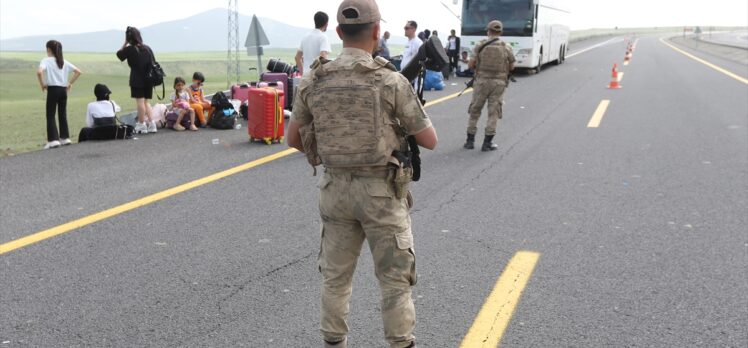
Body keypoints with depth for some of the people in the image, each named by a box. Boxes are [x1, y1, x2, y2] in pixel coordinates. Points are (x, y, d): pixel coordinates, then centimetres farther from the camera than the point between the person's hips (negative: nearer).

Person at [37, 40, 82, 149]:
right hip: (63, 90, 5)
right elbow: (78, 72, 8)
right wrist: (70, 83, 11)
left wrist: (42, 84, -9)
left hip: (52, 89, -5)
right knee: (63, 114, 15)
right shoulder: (64, 62, 10)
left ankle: (53, 140, -6)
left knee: (50, 115, 0)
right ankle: (65, 138, 18)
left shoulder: (46, 60, -5)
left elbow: (39, 72, -23)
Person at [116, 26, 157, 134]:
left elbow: (119, 54, 9)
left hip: (137, 79, -5)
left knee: (140, 101, -3)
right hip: (148, 78, 5)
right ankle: (151, 124, 7)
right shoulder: (147, 48, 8)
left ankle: (142, 125, -1)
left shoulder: (129, 49, -8)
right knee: (146, 101, 12)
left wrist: (125, 43, 9)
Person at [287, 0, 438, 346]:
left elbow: (294, 138, 9)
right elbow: (429, 140, -7)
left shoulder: (314, 81, -2)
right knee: (395, 279, 7)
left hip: (336, 188, 4)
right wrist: (410, 118, 15)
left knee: (335, 275, 17)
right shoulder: (391, 81, -14)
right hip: (381, 192, -4)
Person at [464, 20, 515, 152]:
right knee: (494, 112, 5)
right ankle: (487, 142, 4)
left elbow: (471, 65, -4)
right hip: (499, 82, 0)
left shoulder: (480, 45, -4)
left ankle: (470, 140, 14)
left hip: (482, 81, 0)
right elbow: (511, 67, 7)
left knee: (475, 110, 11)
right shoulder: (506, 47, -1)